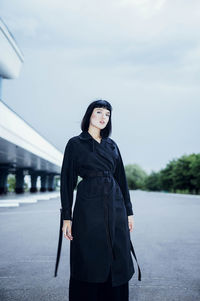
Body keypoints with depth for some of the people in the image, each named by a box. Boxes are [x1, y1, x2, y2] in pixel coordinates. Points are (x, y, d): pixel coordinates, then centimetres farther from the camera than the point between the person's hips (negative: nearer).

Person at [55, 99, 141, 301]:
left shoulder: (112, 145, 15)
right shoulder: (75, 144, 2)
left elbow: (121, 178, 15)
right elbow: (67, 180, -1)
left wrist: (128, 210, 11)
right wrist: (66, 216, -7)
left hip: (115, 208, 4)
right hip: (88, 207, -4)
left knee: (117, 263, 6)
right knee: (89, 262, 0)